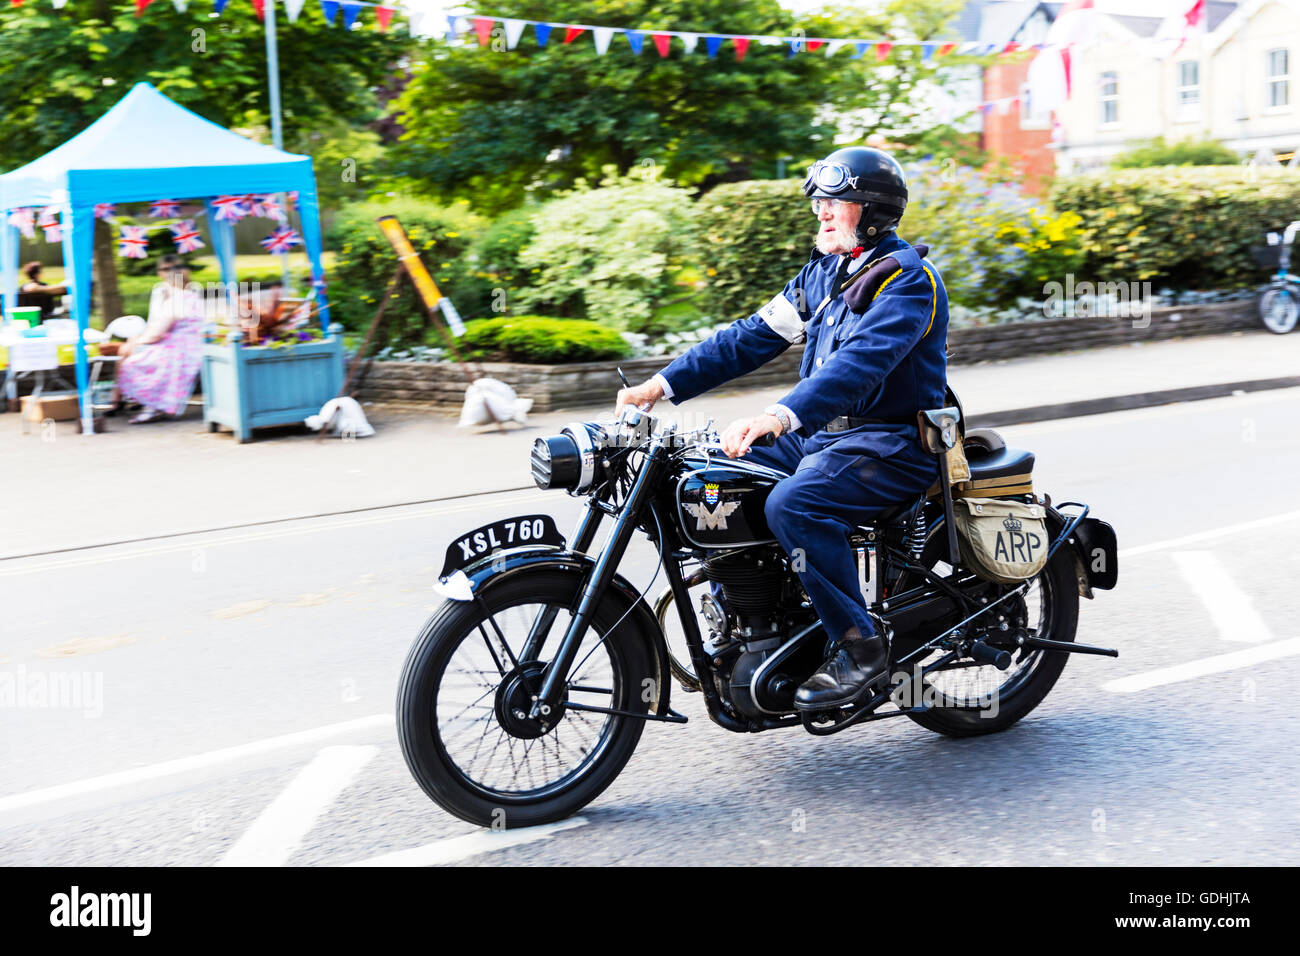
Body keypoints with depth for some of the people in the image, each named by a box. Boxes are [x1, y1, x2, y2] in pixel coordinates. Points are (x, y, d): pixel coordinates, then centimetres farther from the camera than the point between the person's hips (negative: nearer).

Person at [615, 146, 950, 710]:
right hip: (822, 435, 9)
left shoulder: (908, 279, -14)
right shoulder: (824, 271, 13)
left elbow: (863, 359, -30)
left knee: (794, 504, -34)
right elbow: (753, 337, 12)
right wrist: (663, 385, 3)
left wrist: (779, 417, -45)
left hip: (892, 446, -9)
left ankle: (861, 648, -20)